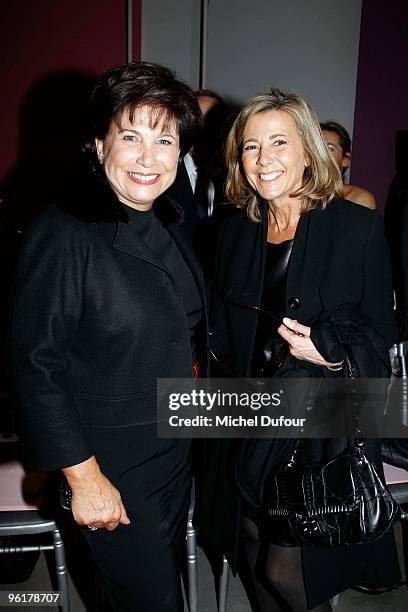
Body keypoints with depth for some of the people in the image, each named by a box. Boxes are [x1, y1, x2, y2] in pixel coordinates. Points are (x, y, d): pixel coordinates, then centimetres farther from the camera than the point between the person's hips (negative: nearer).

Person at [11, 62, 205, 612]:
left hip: (177, 448, 7)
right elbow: (38, 368, -19)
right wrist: (85, 477, -17)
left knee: (167, 568, 25)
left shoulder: (172, 225, 2)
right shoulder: (63, 234, -21)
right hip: (110, 461, -6)